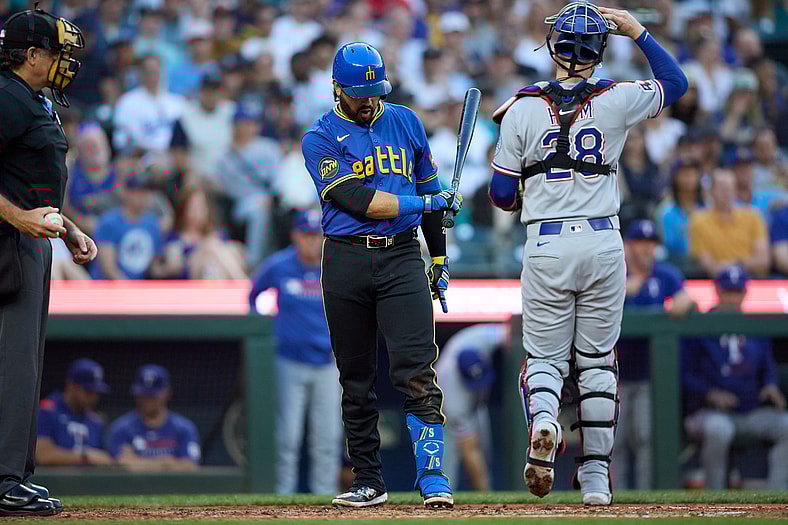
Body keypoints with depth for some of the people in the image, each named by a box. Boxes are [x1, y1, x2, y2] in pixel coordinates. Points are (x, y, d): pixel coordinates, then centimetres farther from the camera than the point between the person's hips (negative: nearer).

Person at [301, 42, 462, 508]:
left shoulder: (405, 122, 12)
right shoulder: (320, 139, -1)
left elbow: (429, 187, 21)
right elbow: (356, 200, -14)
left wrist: (439, 258, 20)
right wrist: (424, 203, -16)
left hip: (402, 259, 1)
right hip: (347, 261, -1)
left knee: (416, 370, -12)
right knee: (357, 379, 5)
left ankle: (433, 477, -16)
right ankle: (369, 482, 14)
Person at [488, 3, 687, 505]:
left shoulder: (524, 109, -4)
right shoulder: (615, 101, -2)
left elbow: (502, 194, 0)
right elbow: (675, 82, 16)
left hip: (546, 245, -1)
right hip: (604, 243, 1)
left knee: (545, 356, 9)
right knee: (598, 360, 12)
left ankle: (542, 422, -24)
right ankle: (596, 474, 12)